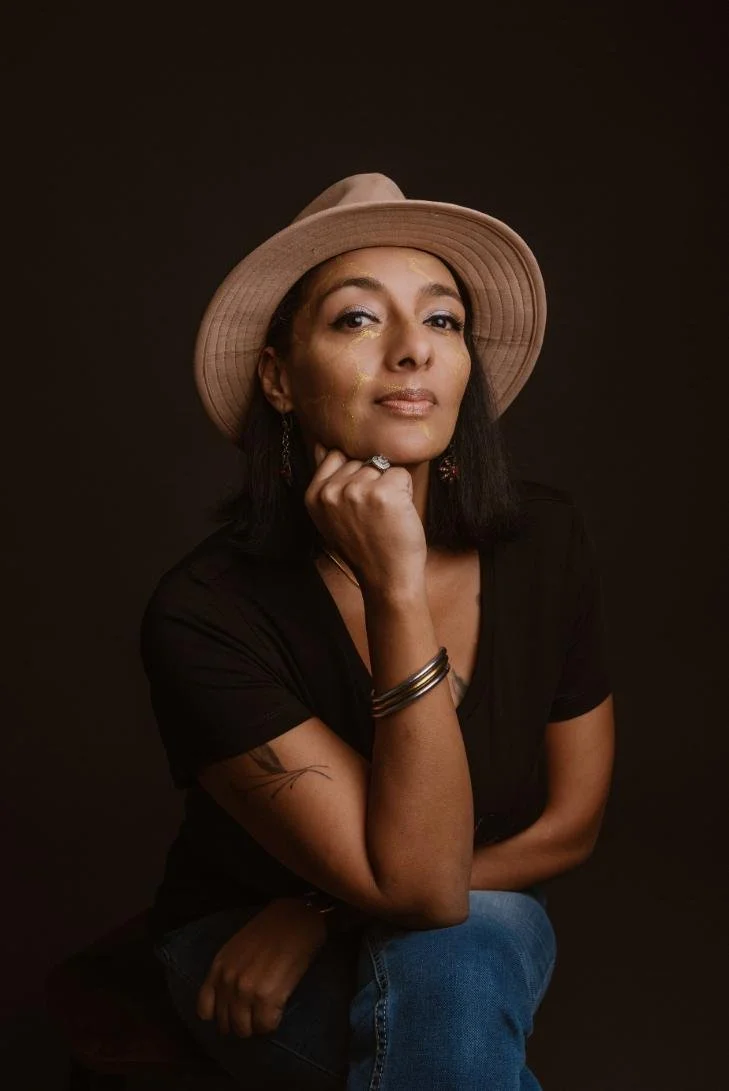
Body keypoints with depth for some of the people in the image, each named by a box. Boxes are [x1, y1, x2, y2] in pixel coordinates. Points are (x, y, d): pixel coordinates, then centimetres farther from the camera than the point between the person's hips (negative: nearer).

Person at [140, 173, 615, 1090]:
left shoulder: (546, 541, -14)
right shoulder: (204, 613, -26)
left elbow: (570, 824, -4)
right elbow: (420, 882, -29)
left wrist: (325, 913, -14)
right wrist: (397, 590, -36)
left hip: (486, 931, 3)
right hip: (246, 952, -2)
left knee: (458, 958, -33)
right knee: (454, 949, -34)